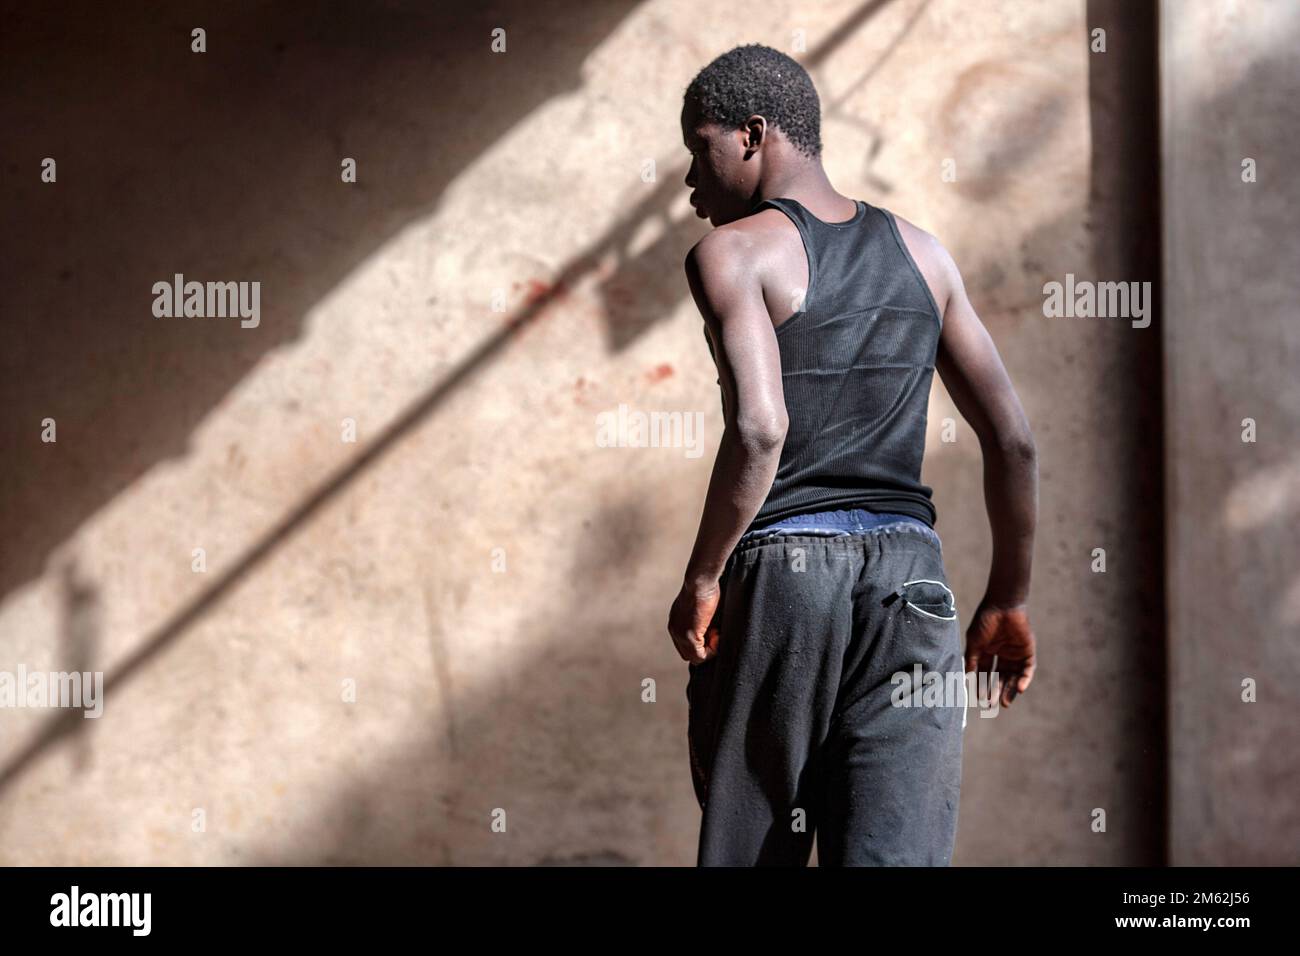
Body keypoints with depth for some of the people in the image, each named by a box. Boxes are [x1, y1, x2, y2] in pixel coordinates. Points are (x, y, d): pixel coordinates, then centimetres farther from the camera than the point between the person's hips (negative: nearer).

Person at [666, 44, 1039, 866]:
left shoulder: (733, 251, -4)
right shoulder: (920, 253, 13)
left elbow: (759, 427, -20)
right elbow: (1013, 438, 11)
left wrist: (701, 577, -10)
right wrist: (1010, 599, 19)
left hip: (778, 571, -4)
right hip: (909, 578, 4)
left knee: (749, 850, 11)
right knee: (899, 851, -4)